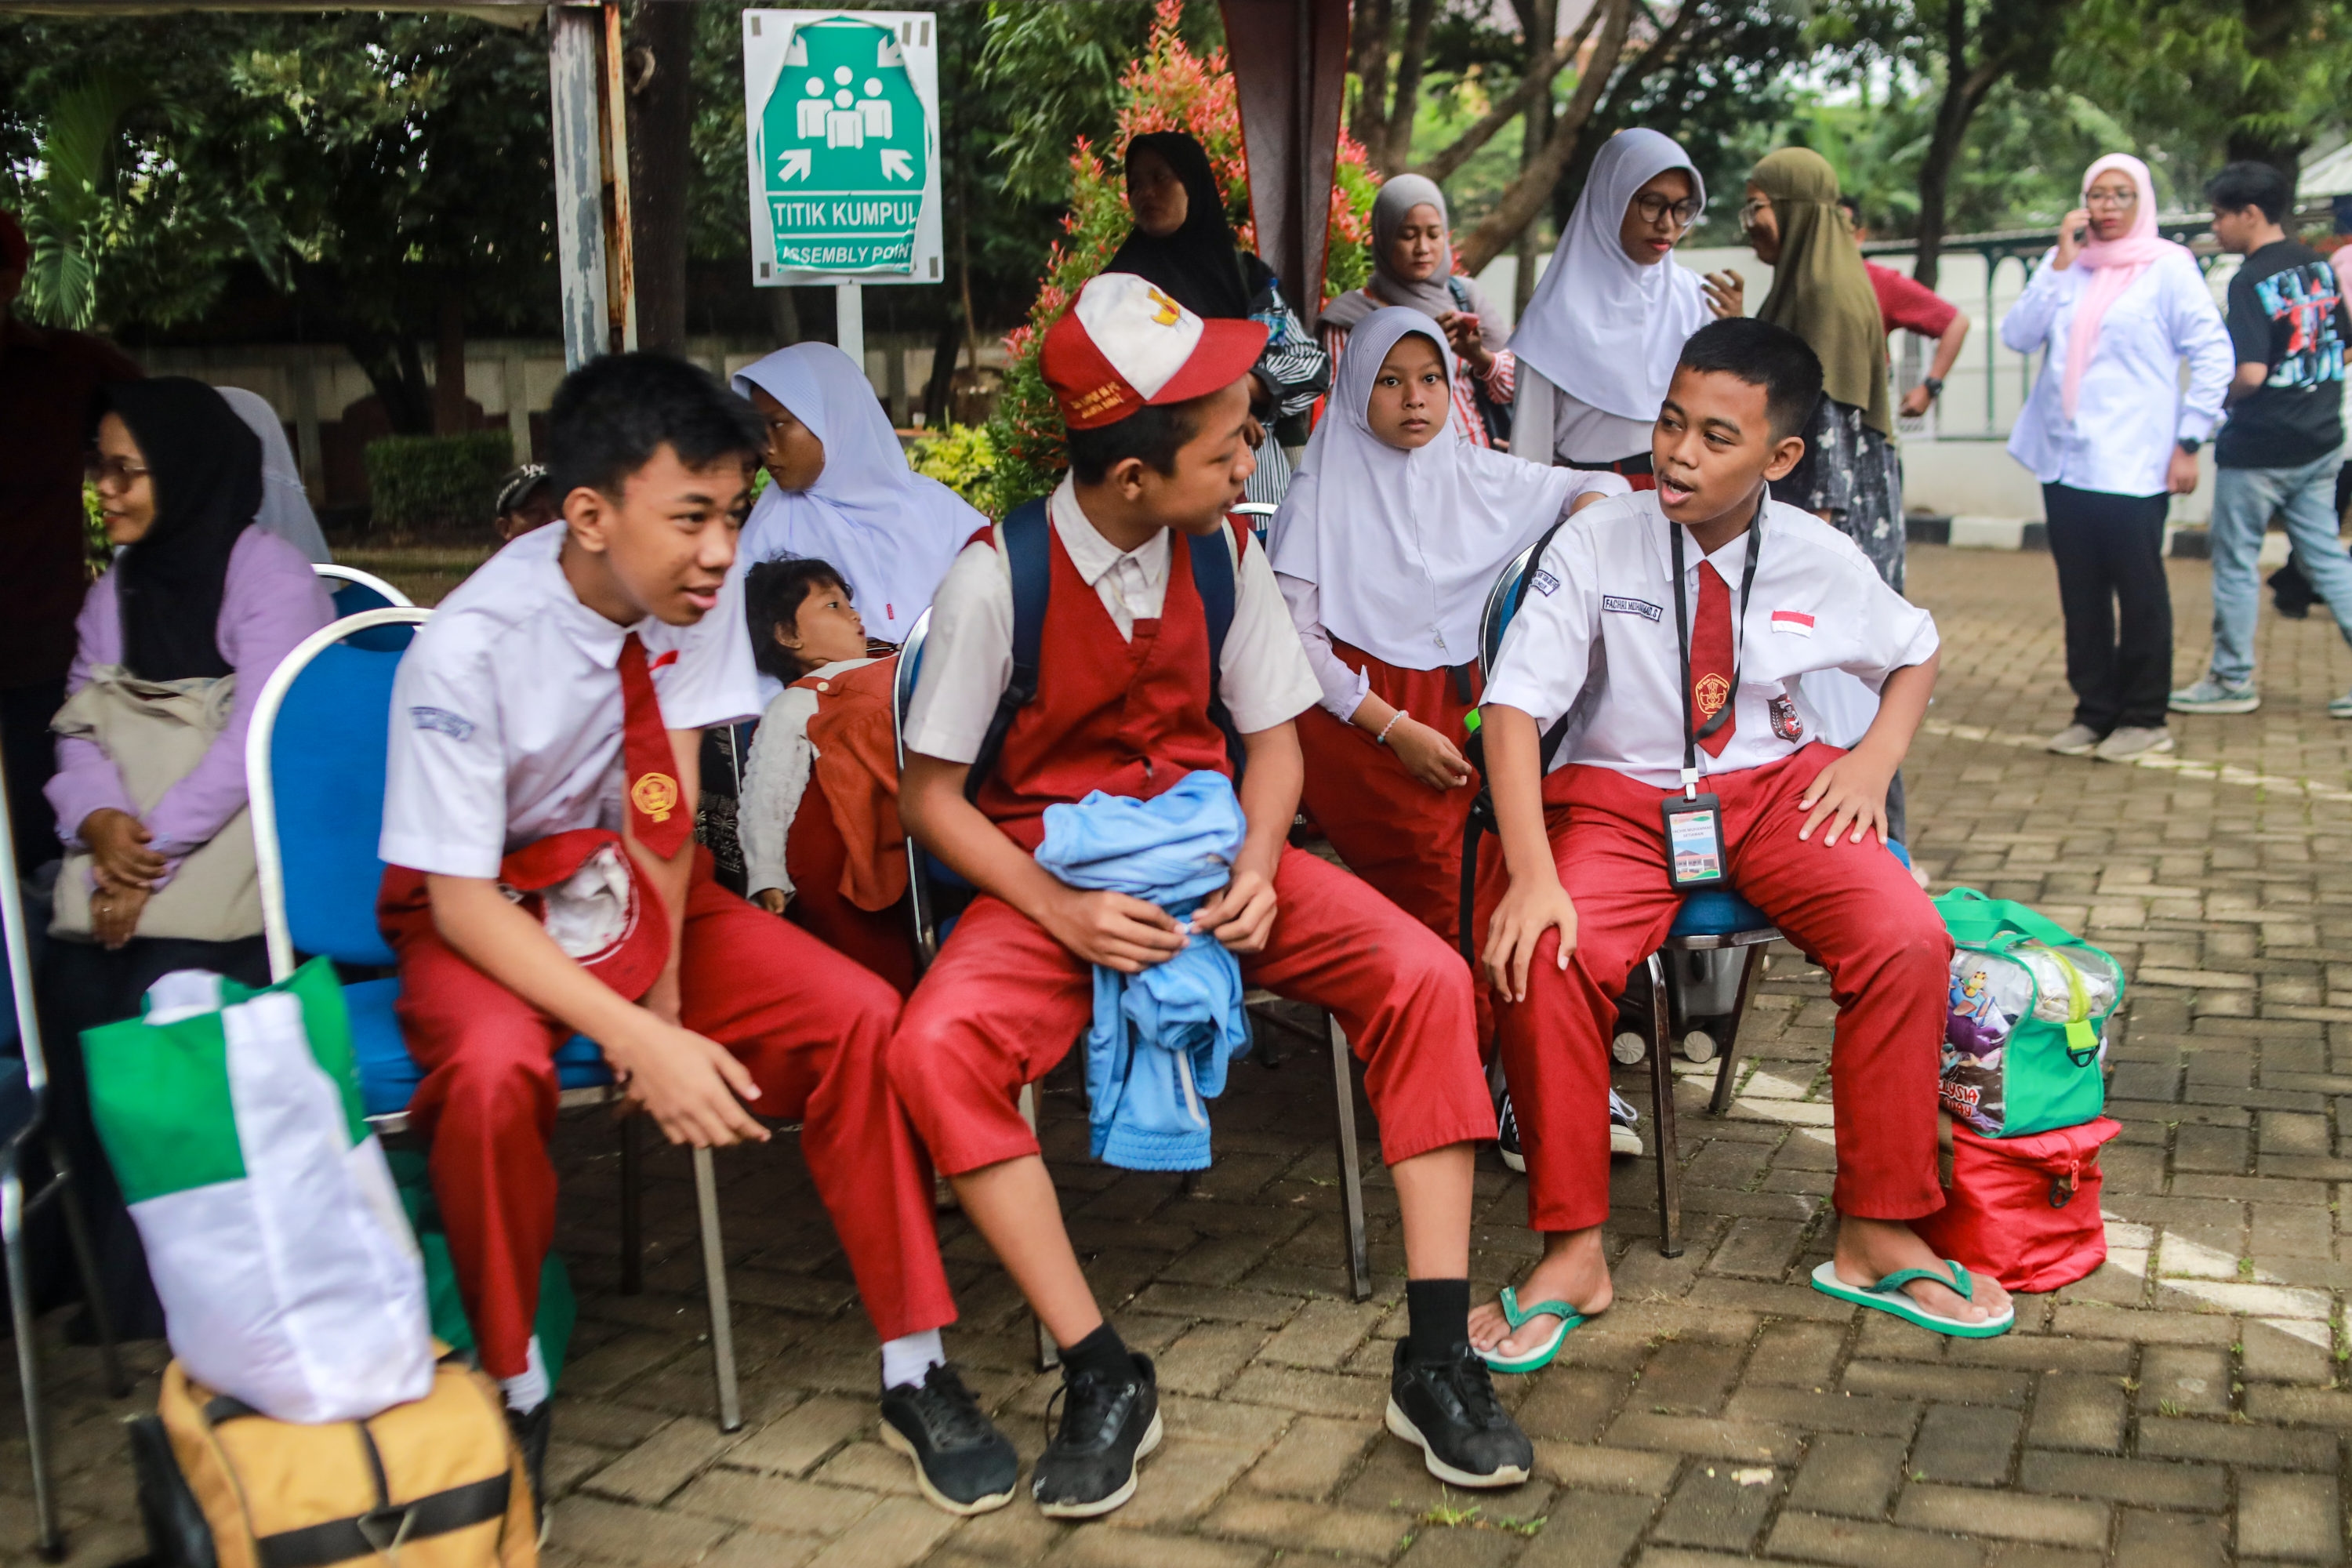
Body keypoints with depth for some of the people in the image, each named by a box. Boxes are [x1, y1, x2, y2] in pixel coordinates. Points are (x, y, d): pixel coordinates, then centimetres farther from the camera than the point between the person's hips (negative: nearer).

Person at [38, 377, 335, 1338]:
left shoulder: (270, 576, -3)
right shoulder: (114, 589, 19)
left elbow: (251, 743, -12)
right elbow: (81, 731, 10)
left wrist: (155, 852, -17)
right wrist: (99, 821, -12)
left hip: (236, 852, -6)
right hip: (126, 856, 6)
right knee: (73, 997, -19)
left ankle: (170, 1294, -14)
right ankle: (125, 1282, -8)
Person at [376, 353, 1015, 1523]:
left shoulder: (698, 583, -13)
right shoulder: (467, 650, -25)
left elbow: (665, 806, -13)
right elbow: (461, 901, -22)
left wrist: (665, 986, -22)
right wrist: (639, 1039, -33)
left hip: (635, 894, 4)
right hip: (489, 912, -3)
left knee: (860, 1017, -18)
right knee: (493, 1071, -36)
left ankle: (914, 1370, -5)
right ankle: (512, 1394, -11)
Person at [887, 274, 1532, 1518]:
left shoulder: (1223, 550, -2)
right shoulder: (998, 574, -13)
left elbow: (1272, 737, 8)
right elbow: (931, 794, -7)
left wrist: (1257, 867, -13)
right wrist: (1060, 911, -21)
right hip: (1051, 867, -3)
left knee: (1424, 976, -20)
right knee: (937, 1046, -32)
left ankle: (1435, 1358, -13)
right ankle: (1102, 1379, -20)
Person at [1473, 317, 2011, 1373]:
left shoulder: (1821, 560, -2)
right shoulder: (1596, 545, -10)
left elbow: (1914, 654, 19)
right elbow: (1514, 707, -16)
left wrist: (1876, 759, -2)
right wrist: (1532, 875, -29)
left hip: (1773, 786, 2)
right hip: (1616, 796, -2)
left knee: (1908, 945, -24)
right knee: (1542, 963, -30)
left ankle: (1875, 1235, -5)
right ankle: (1571, 1254, -13)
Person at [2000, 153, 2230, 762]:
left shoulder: (2168, 268, -2)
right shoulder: (2066, 265, 10)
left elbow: (2214, 355, -5)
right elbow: (2017, 336, 0)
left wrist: (2188, 441, -8)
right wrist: (2058, 264, -5)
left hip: (2133, 462, -5)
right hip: (2065, 457, 5)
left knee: (2139, 590, 1)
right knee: (2080, 592, 9)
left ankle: (2143, 718, 10)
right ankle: (2094, 711, 19)